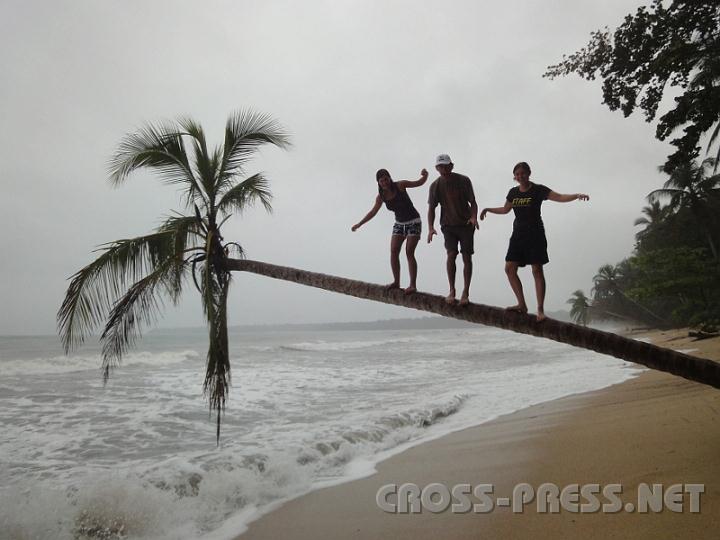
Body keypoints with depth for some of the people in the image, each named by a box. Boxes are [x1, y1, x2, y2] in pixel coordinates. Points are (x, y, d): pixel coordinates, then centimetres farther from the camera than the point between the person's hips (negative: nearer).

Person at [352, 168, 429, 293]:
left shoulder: (400, 185, -15)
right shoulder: (381, 196, -3)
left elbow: (420, 182, -10)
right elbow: (373, 212, 9)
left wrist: (425, 175, -32)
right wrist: (359, 224, 8)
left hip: (414, 222, -5)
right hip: (399, 224, 5)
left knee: (409, 253, -16)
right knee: (393, 252, -8)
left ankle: (413, 285, -13)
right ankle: (396, 282, 2)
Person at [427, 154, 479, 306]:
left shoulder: (464, 181, -6)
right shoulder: (435, 186, -2)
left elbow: (473, 202, -1)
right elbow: (431, 208, 1)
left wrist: (473, 217, -21)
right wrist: (431, 228, -13)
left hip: (466, 224, 0)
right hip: (448, 225, 1)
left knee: (467, 257, -3)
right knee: (451, 254, -14)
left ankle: (465, 293, 6)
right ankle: (451, 290, -1)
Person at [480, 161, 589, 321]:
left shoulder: (538, 190, -4)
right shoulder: (513, 192, 12)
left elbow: (560, 197, -13)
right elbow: (505, 209, 29)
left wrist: (577, 195, -29)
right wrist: (488, 209, 25)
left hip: (535, 234, -6)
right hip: (518, 234, 6)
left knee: (537, 270, -9)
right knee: (509, 268, -2)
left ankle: (540, 310, -6)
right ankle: (522, 304, 7)